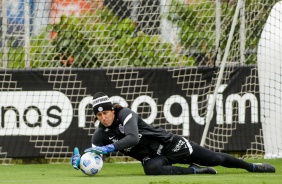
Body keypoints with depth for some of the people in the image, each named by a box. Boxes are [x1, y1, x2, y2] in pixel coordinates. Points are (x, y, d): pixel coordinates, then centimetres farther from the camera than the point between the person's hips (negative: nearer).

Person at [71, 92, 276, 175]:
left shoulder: (125, 114, -19)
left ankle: (252, 167, 26)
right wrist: (80, 161, -30)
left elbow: (132, 138, -36)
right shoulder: (101, 134, -3)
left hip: (168, 144, -3)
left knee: (215, 159, 2)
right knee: (152, 169, -35)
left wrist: (108, 148, -47)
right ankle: (195, 171, -12)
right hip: (151, 157, 3)